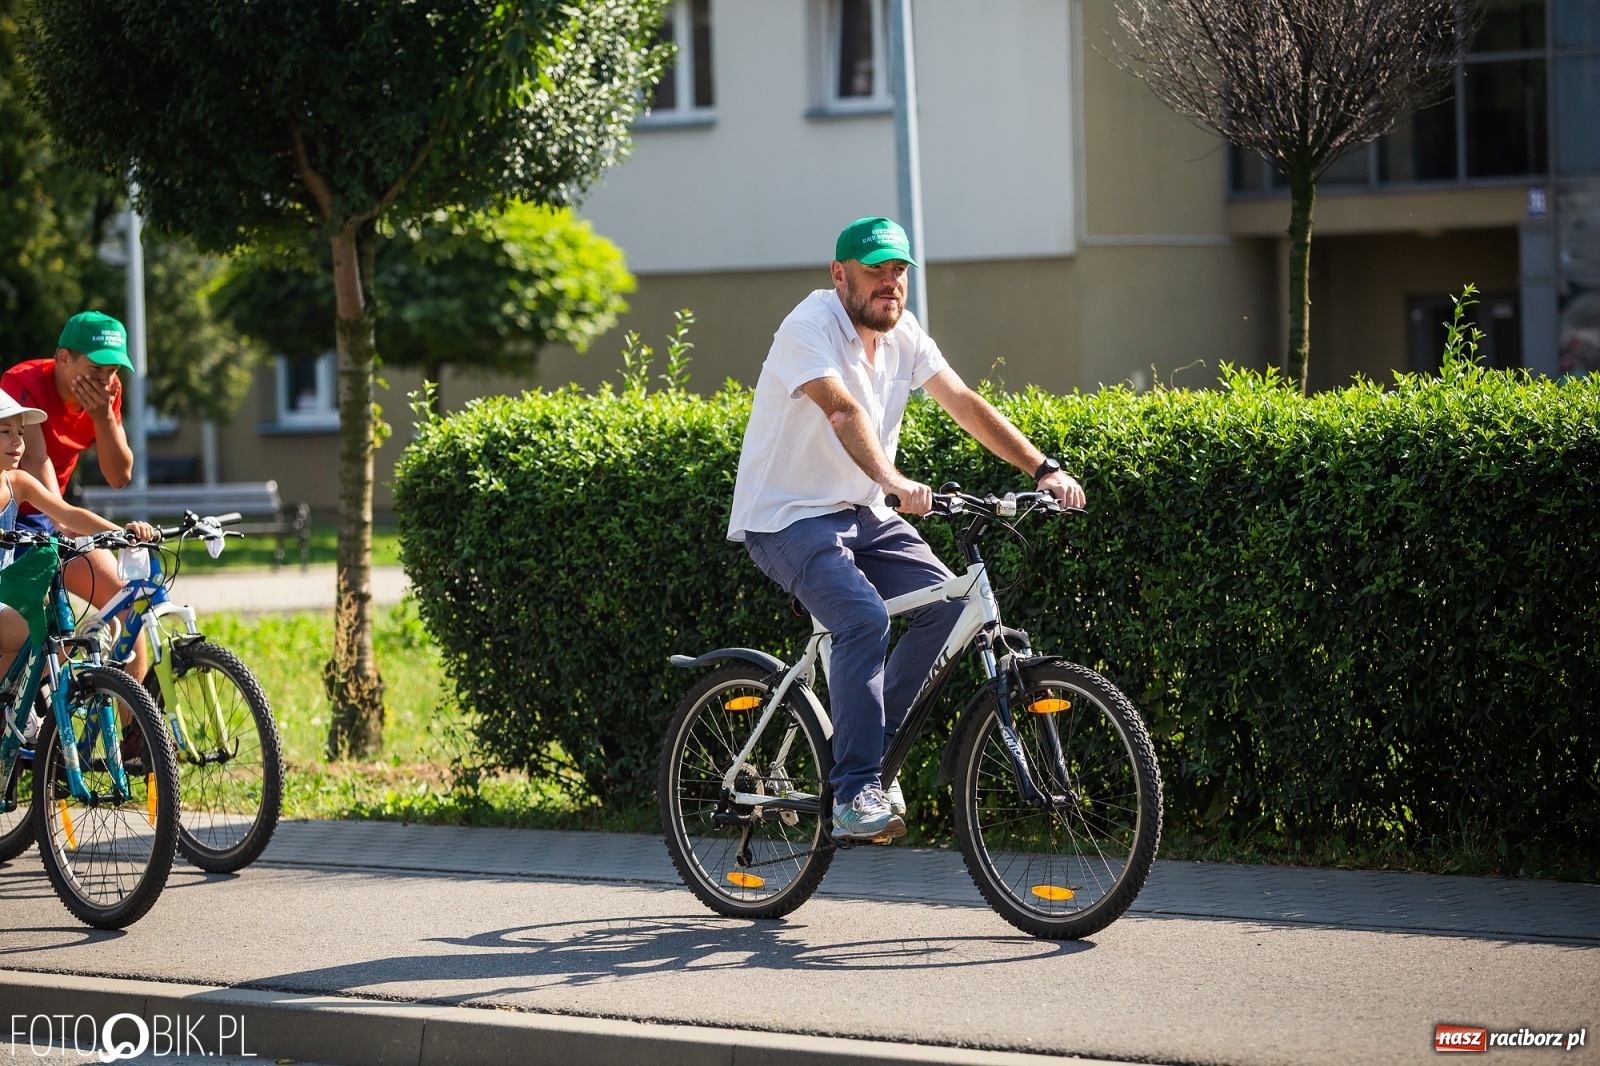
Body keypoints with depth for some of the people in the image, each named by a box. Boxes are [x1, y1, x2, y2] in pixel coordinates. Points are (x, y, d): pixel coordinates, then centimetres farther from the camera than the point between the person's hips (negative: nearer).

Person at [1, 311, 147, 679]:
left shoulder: (107, 393, -5)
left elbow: (119, 476, -7)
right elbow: (34, 460, -37)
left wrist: (103, 416, -24)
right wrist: (64, 526, -51)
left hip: (45, 518, 7)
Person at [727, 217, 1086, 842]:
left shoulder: (903, 334, 4)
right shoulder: (811, 327, -18)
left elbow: (965, 404, 2)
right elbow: (843, 411, -34)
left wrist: (1043, 470, -8)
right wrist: (892, 480, -50)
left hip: (860, 514, 8)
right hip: (787, 516, -7)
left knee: (945, 603, -11)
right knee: (865, 619, -28)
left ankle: (874, 748, 4)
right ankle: (855, 794, -25)